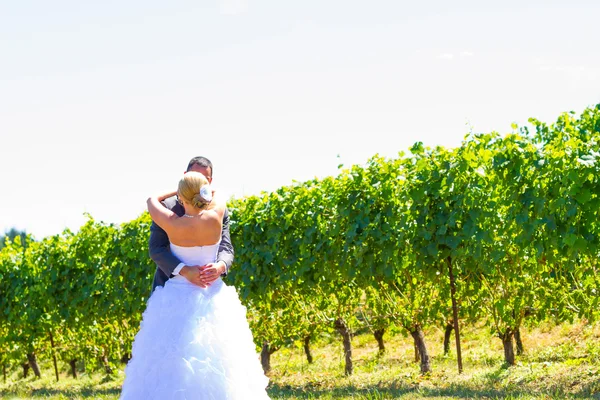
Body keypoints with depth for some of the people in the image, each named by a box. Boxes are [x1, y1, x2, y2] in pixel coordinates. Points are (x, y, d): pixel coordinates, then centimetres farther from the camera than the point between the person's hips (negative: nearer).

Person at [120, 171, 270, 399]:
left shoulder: (173, 225, -15)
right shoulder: (215, 218, -11)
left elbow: (152, 201, 6)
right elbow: (216, 194, 12)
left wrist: (177, 191, 20)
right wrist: (199, 188, 29)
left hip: (178, 299, -2)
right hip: (212, 299, 2)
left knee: (170, 365, 3)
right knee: (215, 365, 7)